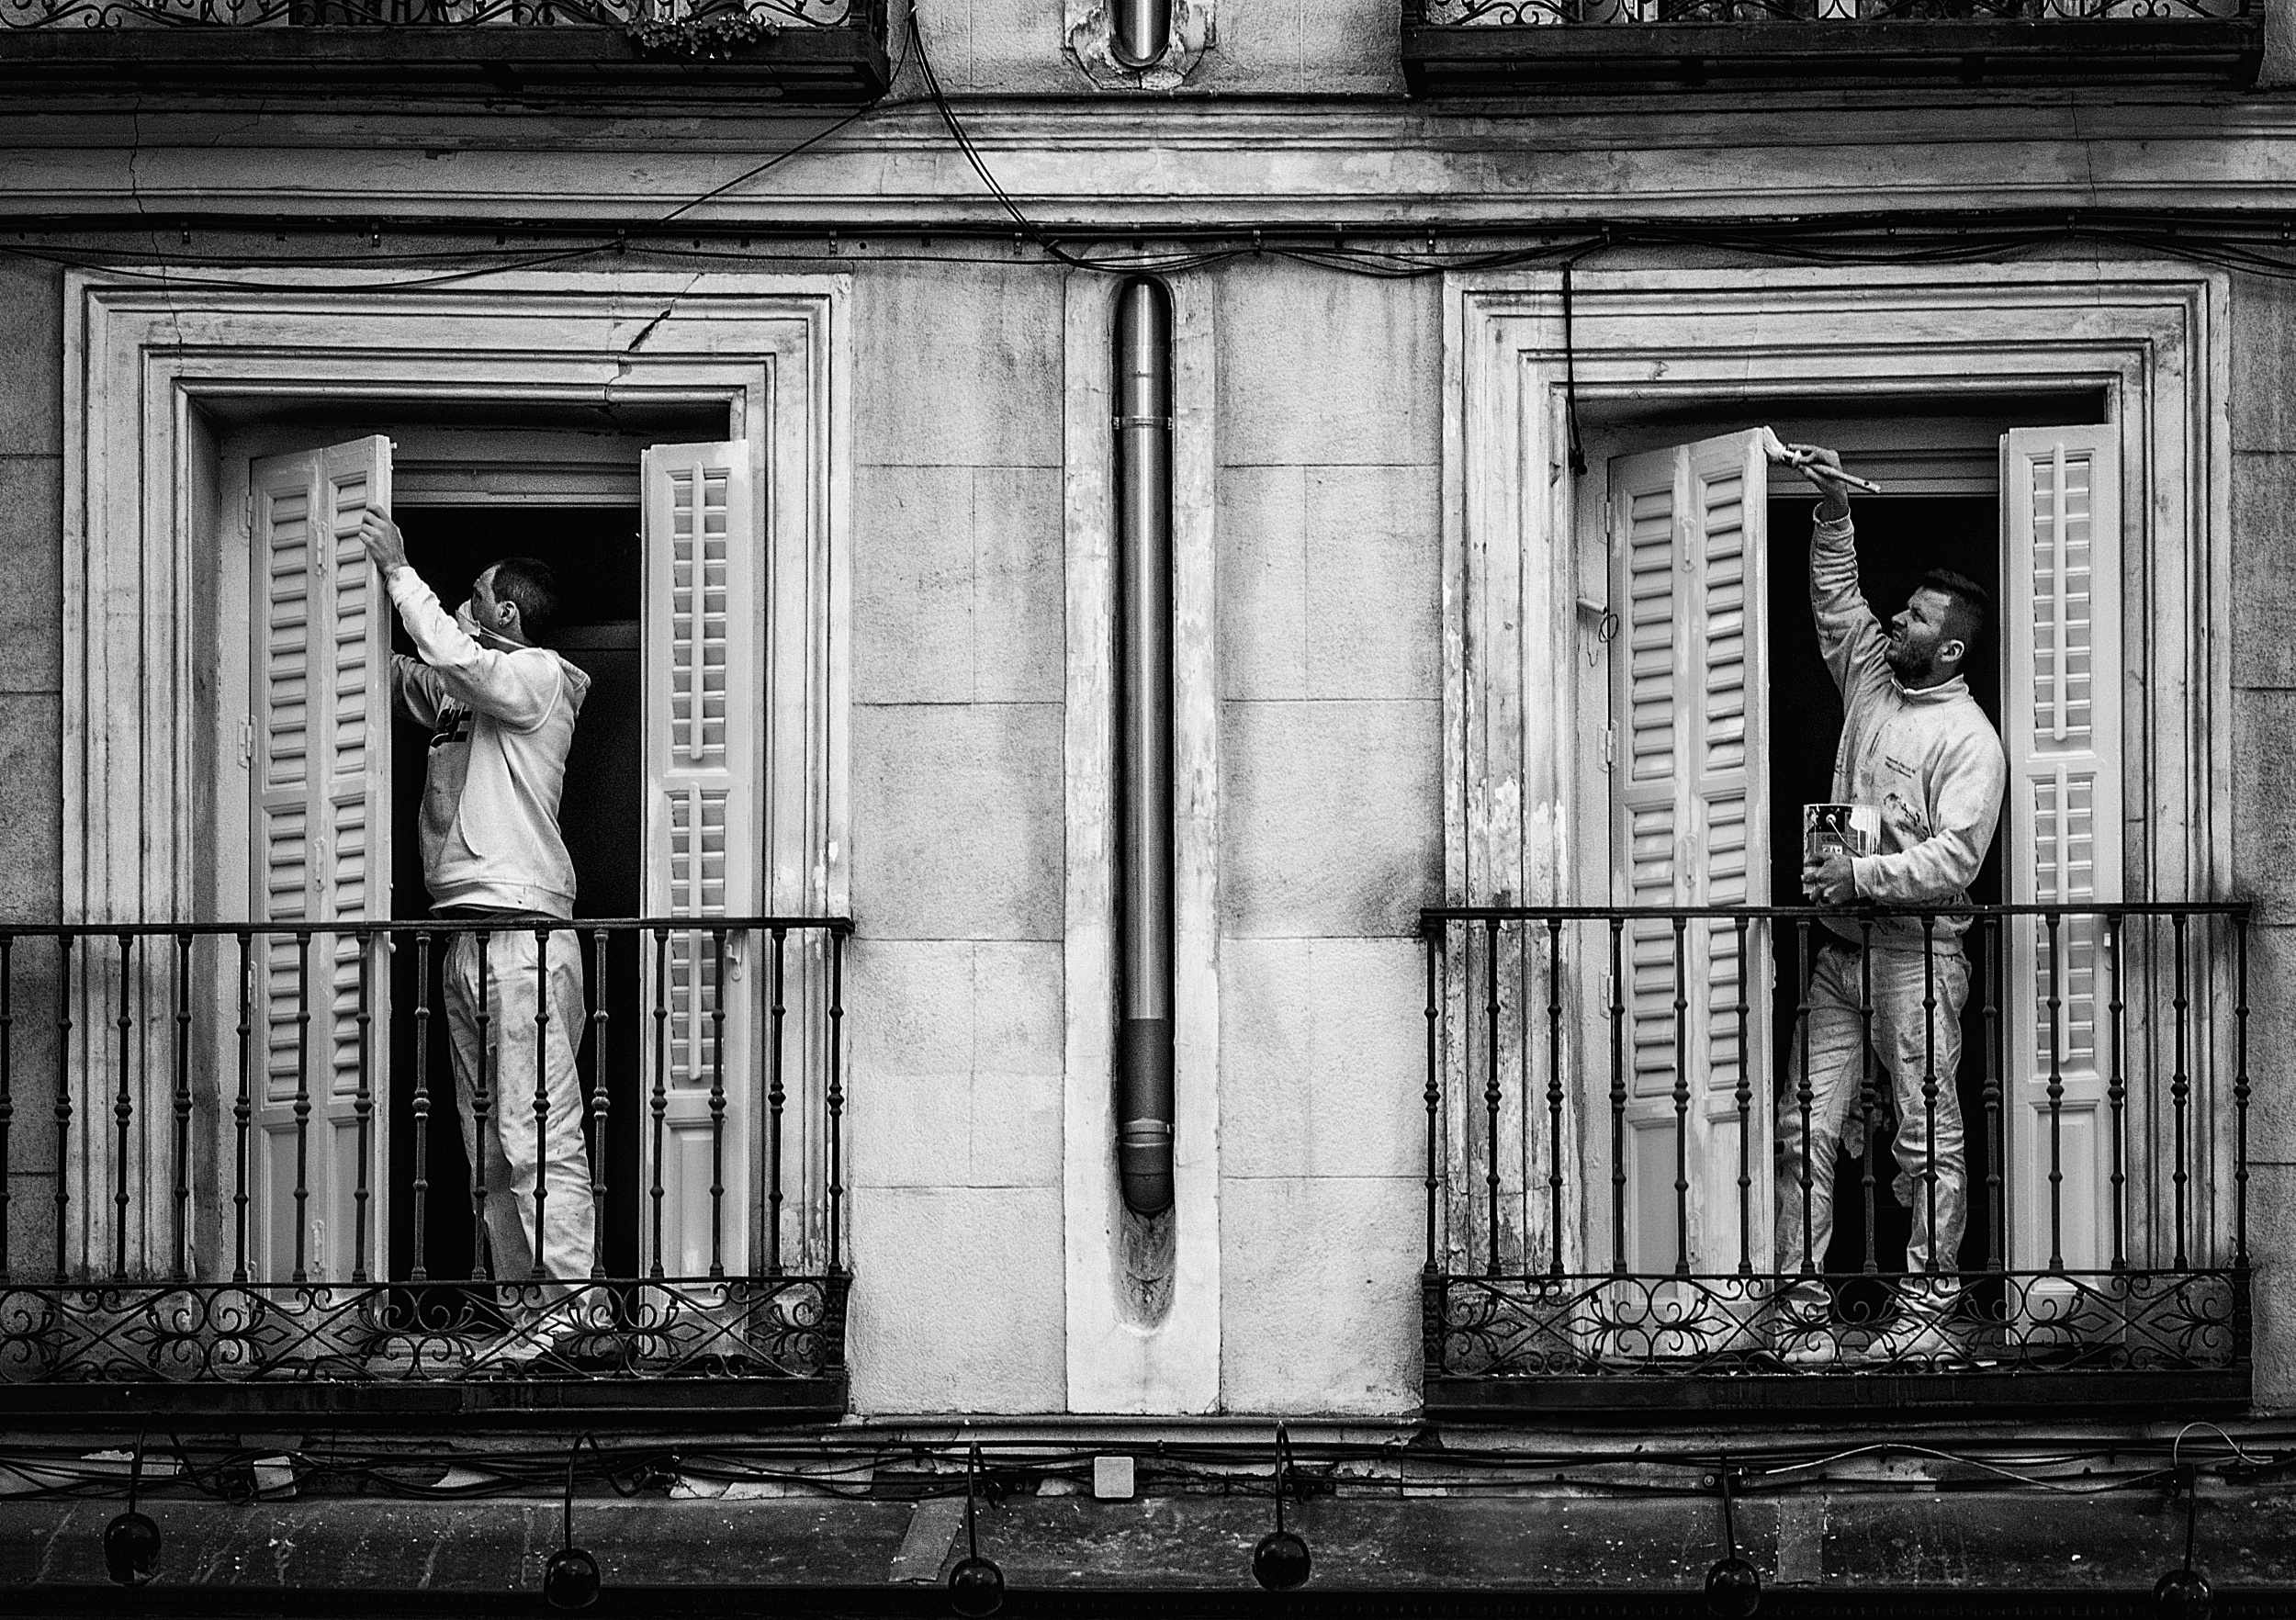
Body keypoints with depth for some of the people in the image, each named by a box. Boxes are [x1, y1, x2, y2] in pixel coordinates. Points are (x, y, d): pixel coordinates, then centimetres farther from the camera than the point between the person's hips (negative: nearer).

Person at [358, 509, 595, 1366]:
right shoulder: (458, 692, 22)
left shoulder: (538, 676, -1)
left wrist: (399, 569, -6)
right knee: (489, 1144, 7)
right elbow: (398, 675, 28)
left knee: (539, 1136, -11)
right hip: (467, 937, 9)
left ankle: (563, 1301, -12)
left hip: (523, 928, -9)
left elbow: (451, 655, -15)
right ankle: (521, 1305, 9)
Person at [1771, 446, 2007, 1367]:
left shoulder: (1970, 739, -8)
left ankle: (1928, 1313, 0)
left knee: (1927, 1139, -3)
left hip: (1916, 951, -7)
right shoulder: (1870, 679, 13)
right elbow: (1836, 598, 23)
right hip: (1839, 947, 7)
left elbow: (1954, 856, -17)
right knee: (1805, 1131, 0)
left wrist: (1862, 876, -21)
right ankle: (1800, 1307, 0)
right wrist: (1833, 512, 12)